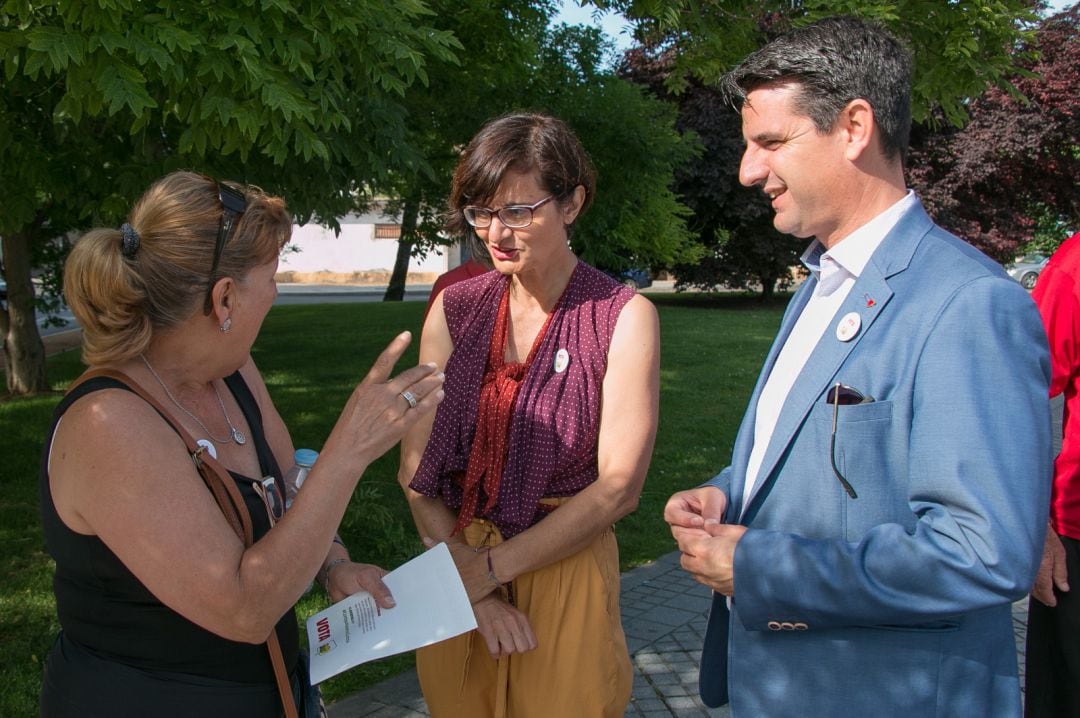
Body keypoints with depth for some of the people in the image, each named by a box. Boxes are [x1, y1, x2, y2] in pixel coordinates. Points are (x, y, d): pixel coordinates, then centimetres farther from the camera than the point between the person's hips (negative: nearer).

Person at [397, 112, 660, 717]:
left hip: (565, 572, -3)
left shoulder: (623, 316, -10)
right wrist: (472, 586, -12)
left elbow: (618, 486, -14)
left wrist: (490, 567, -14)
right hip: (456, 569, 3)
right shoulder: (455, 309, -1)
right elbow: (415, 469, -2)